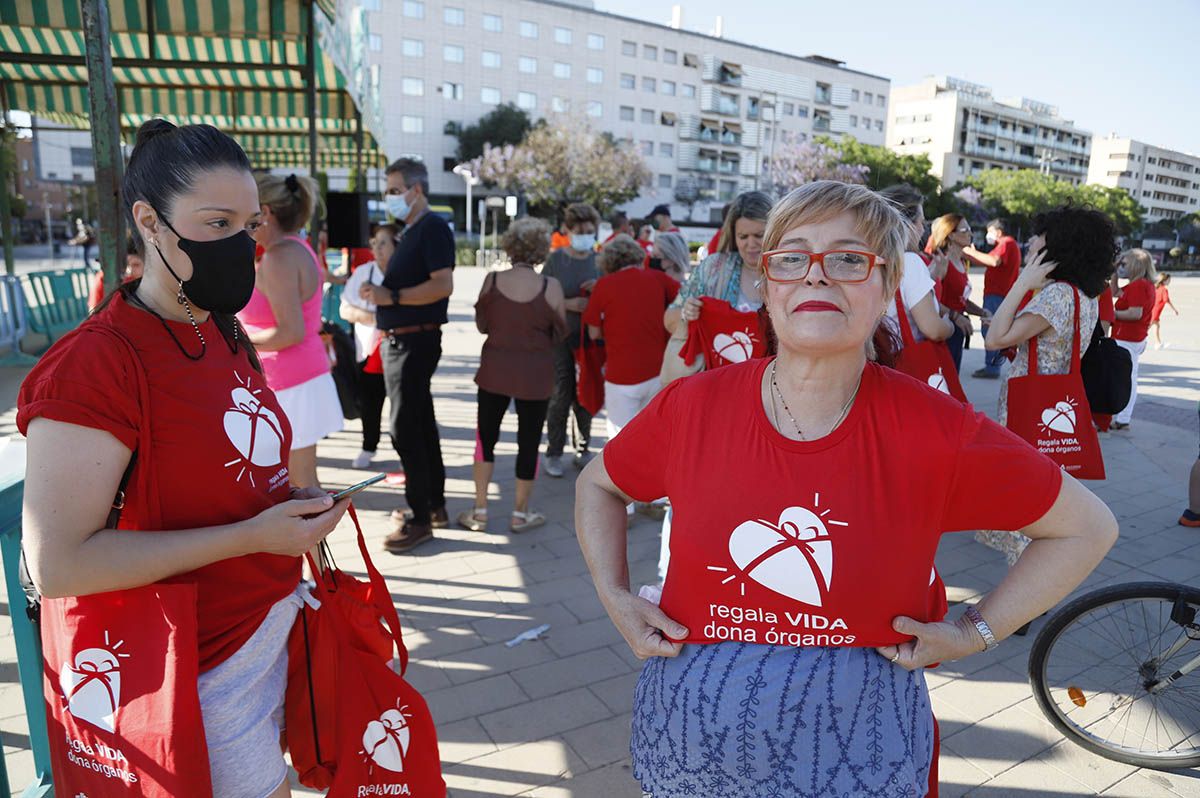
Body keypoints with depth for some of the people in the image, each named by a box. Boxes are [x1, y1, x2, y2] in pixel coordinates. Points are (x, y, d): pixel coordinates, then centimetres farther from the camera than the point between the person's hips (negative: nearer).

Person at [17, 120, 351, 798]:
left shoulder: (225, 331, 4)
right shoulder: (95, 361, -22)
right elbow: (59, 563, -25)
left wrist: (290, 502, 2)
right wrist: (251, 535, -25)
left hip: (272, 623, 8)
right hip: (205, 663, -7)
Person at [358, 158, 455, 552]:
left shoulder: (433, 227, -12)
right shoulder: (410, 232, 17)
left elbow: (443, 285, -23)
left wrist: (392, 296, -22)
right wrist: (378, 292, 3)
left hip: (416, 342, -10)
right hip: (399, 340, 10)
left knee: (405, 427, -7)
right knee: (420, 424, 14)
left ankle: (420, 518, 2)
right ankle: (434, 505, 25)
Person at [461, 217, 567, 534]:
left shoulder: (492, 281, -7)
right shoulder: (551, 287, -12)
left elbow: (482, 325, 4)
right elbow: (559, 333, -1)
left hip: (495, 370, 2)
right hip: (536, 374, -1)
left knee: (486, 436, 14)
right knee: (529, 441, 10)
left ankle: (479, 511, 18)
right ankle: (521, 512, 20)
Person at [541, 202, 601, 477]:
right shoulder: (556, 259, -2)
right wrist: (567, 304, -18)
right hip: (561, 336, -2)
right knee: (560, 395, -1)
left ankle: (583, 450, 23)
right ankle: (554, 454, 11)